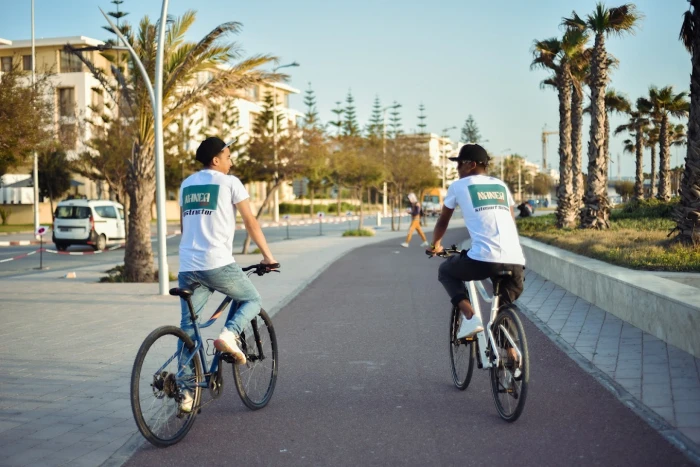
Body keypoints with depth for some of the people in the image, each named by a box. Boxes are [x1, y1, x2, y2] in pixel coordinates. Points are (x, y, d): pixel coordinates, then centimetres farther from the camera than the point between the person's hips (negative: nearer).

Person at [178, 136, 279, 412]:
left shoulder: (186, 185, 18)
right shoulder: (229, 182, 1)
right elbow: (251, 222, 2)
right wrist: (268, 256, 10)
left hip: (187, 267, 5)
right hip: (218, 264, -5)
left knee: (188, 327, 11)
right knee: (252, 300, 18)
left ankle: (186, 392, 6)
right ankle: (229, 335, -10)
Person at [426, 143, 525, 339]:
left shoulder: (458, 186, 12)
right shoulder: (501, 186, 23)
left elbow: (443, 221, 24)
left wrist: (435, 245, 42)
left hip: (484, 259, -5)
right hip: (516, 262, 5)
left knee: (446, 271, 24)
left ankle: (470, 316, 3)